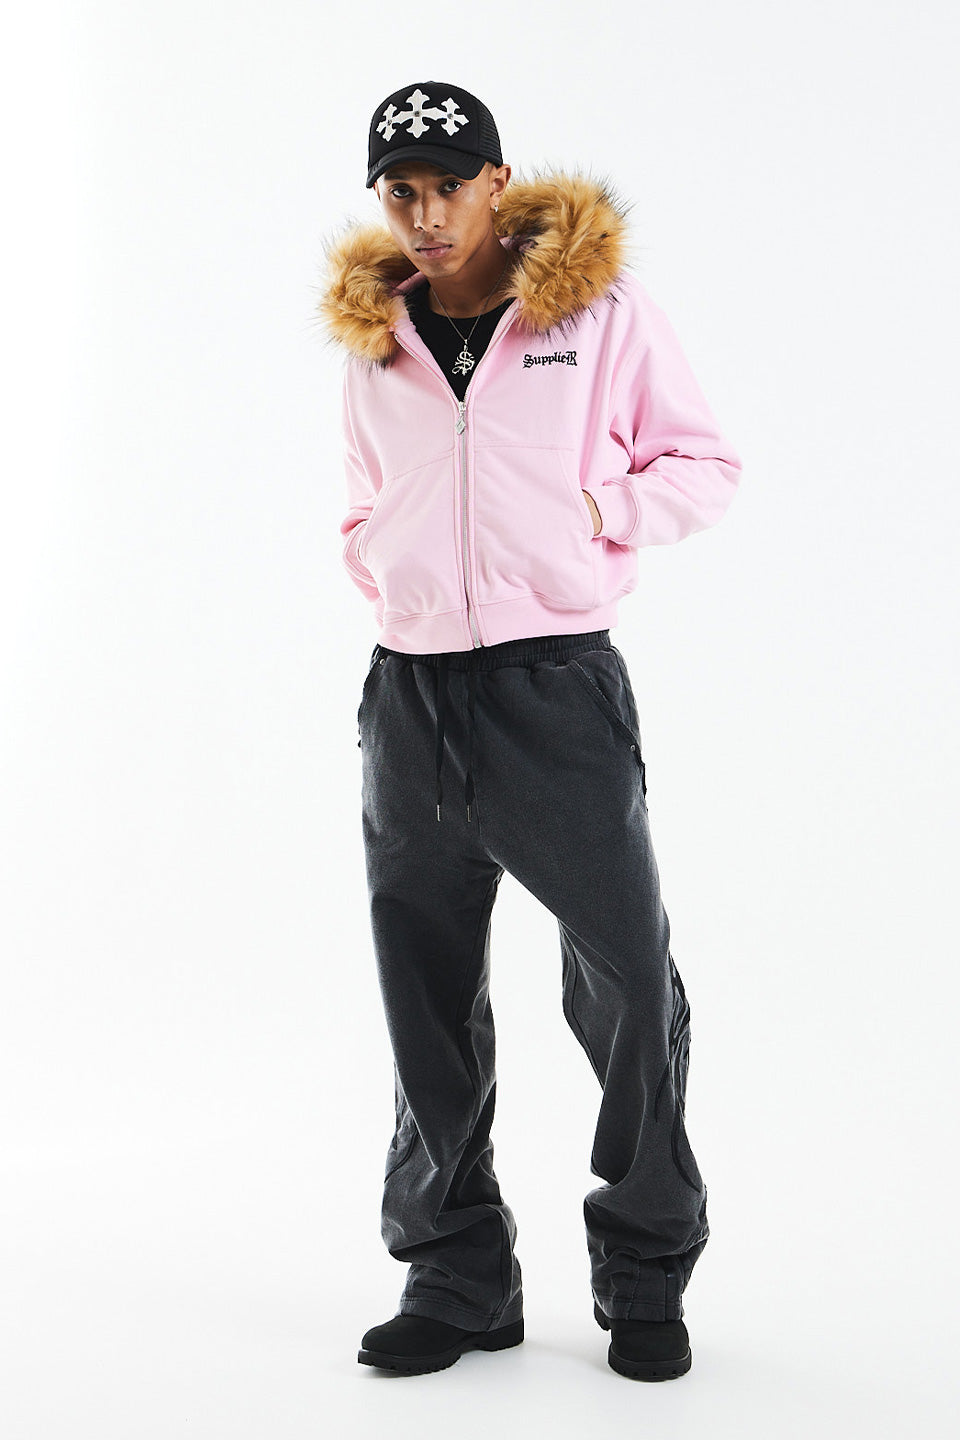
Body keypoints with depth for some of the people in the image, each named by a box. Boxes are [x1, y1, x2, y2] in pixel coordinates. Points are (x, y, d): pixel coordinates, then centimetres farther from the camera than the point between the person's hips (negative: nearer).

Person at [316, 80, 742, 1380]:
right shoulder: (375, 340, 13)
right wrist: (377, 573, 6)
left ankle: (646, 1280, 16)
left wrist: (598, 508, -9)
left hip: (558, 688, -4)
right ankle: (458, 1280, 23)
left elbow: (708, 465, 5)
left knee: (629, 990, -2)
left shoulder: (603, 306, 1)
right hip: (411, 697, 4)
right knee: (429, 1006, 9)